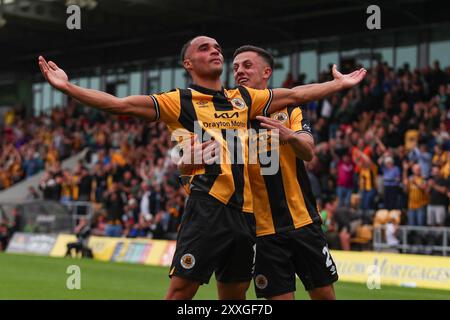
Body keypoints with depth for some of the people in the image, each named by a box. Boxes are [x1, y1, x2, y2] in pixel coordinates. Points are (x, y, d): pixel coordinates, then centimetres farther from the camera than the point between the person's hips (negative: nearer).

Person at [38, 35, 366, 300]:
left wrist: (342, 83, 29)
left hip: (243, 209, 5)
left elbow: (295, 94, 25)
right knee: (181, 289, -10)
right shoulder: (180, 101, 2)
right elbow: (120, 104, -4)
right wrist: (67, 87, -11)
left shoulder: (244, 98, 17)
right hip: (208, 206, -5)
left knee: (235, 292, 11)